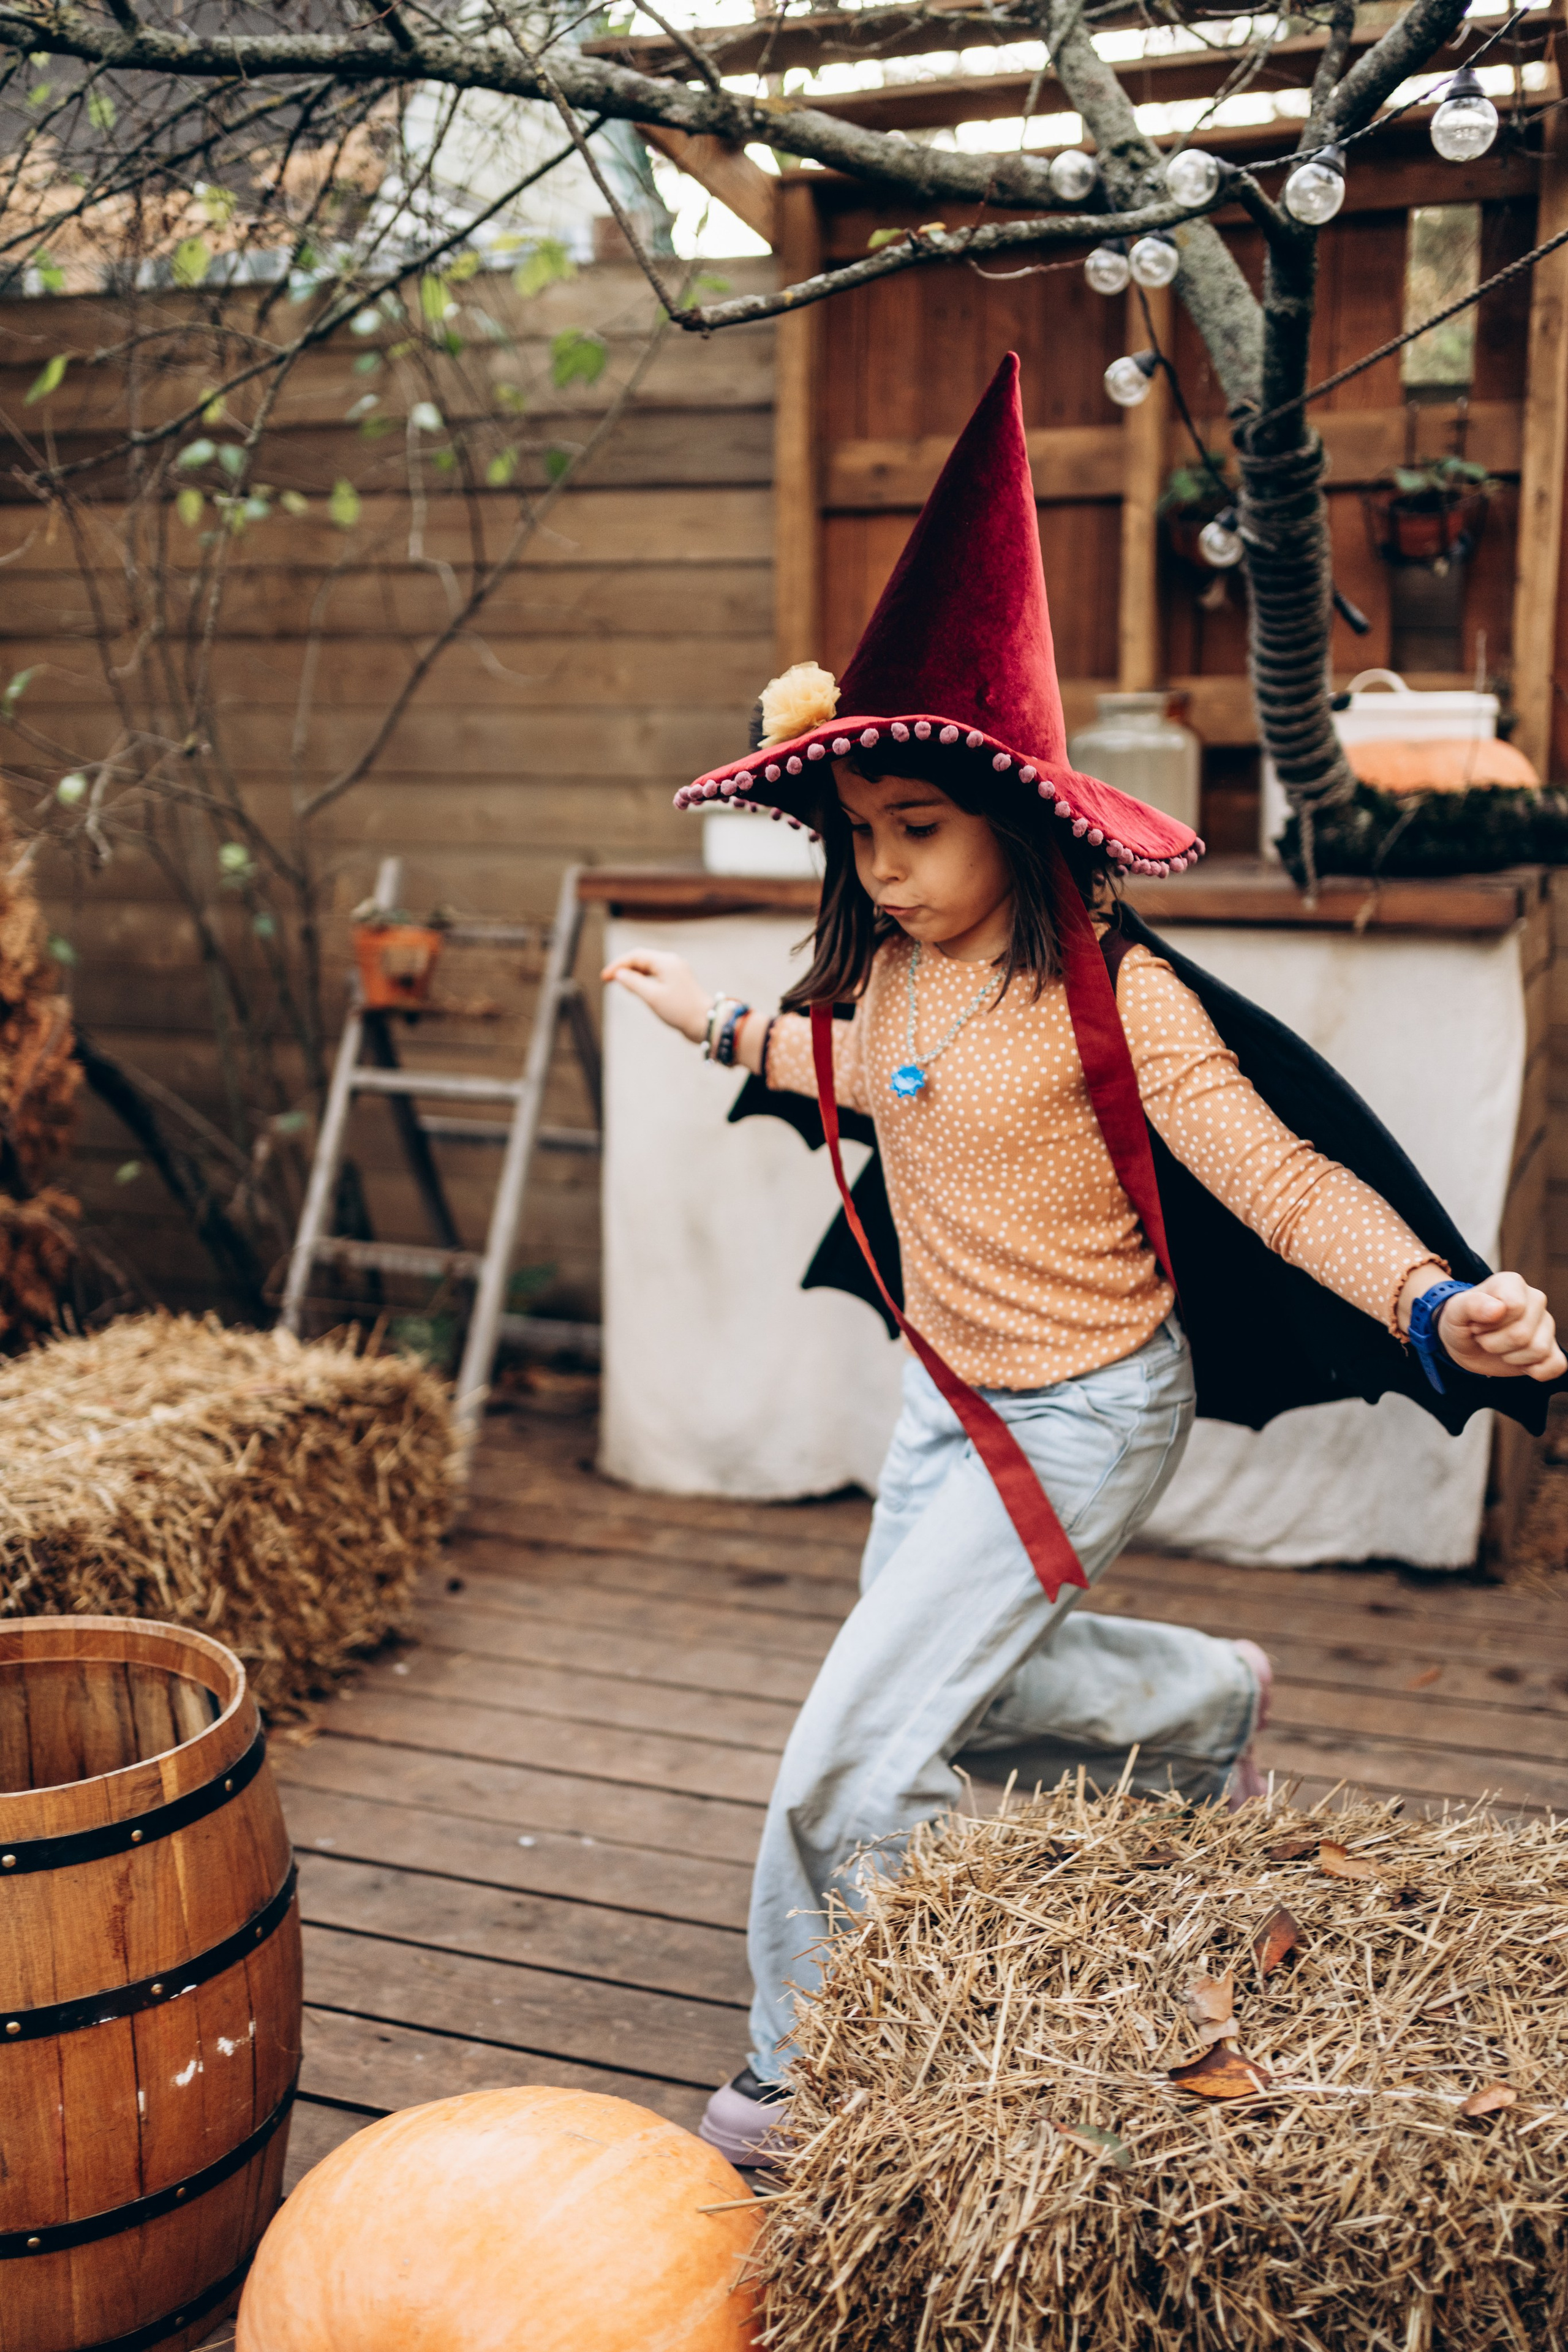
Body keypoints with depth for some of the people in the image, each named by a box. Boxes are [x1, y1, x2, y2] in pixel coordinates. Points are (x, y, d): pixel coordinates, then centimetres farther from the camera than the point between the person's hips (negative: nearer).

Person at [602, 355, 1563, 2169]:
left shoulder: (1111, 997, -23)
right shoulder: (890, 975, -2)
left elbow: (1275, 1177, -27)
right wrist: (720, 1026, 30)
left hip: (1081, 1419, -8)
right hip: (949, 1395, 8)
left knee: (849, 1761, -6)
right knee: (932, 1681, 25)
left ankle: (796, 2075, 19)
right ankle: (1209, 1700, 47)